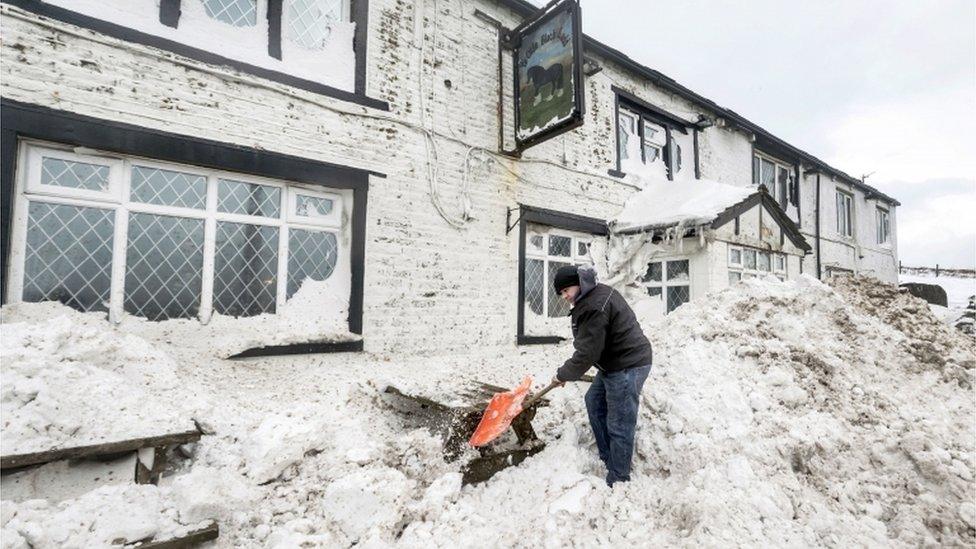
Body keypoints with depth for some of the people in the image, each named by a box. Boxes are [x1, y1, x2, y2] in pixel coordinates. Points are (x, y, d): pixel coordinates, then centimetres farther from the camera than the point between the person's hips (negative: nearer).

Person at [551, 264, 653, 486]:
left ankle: (618, 481, 11)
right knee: (594, 402, 22)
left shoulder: (594, 307, -25)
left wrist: (563, 374, -7)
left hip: (627, 367, -12)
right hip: (614, 362, 12)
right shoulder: (597, 293, 9)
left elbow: (587, 353, -22)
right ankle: (607, 458, 33)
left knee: (619, 425, -3)